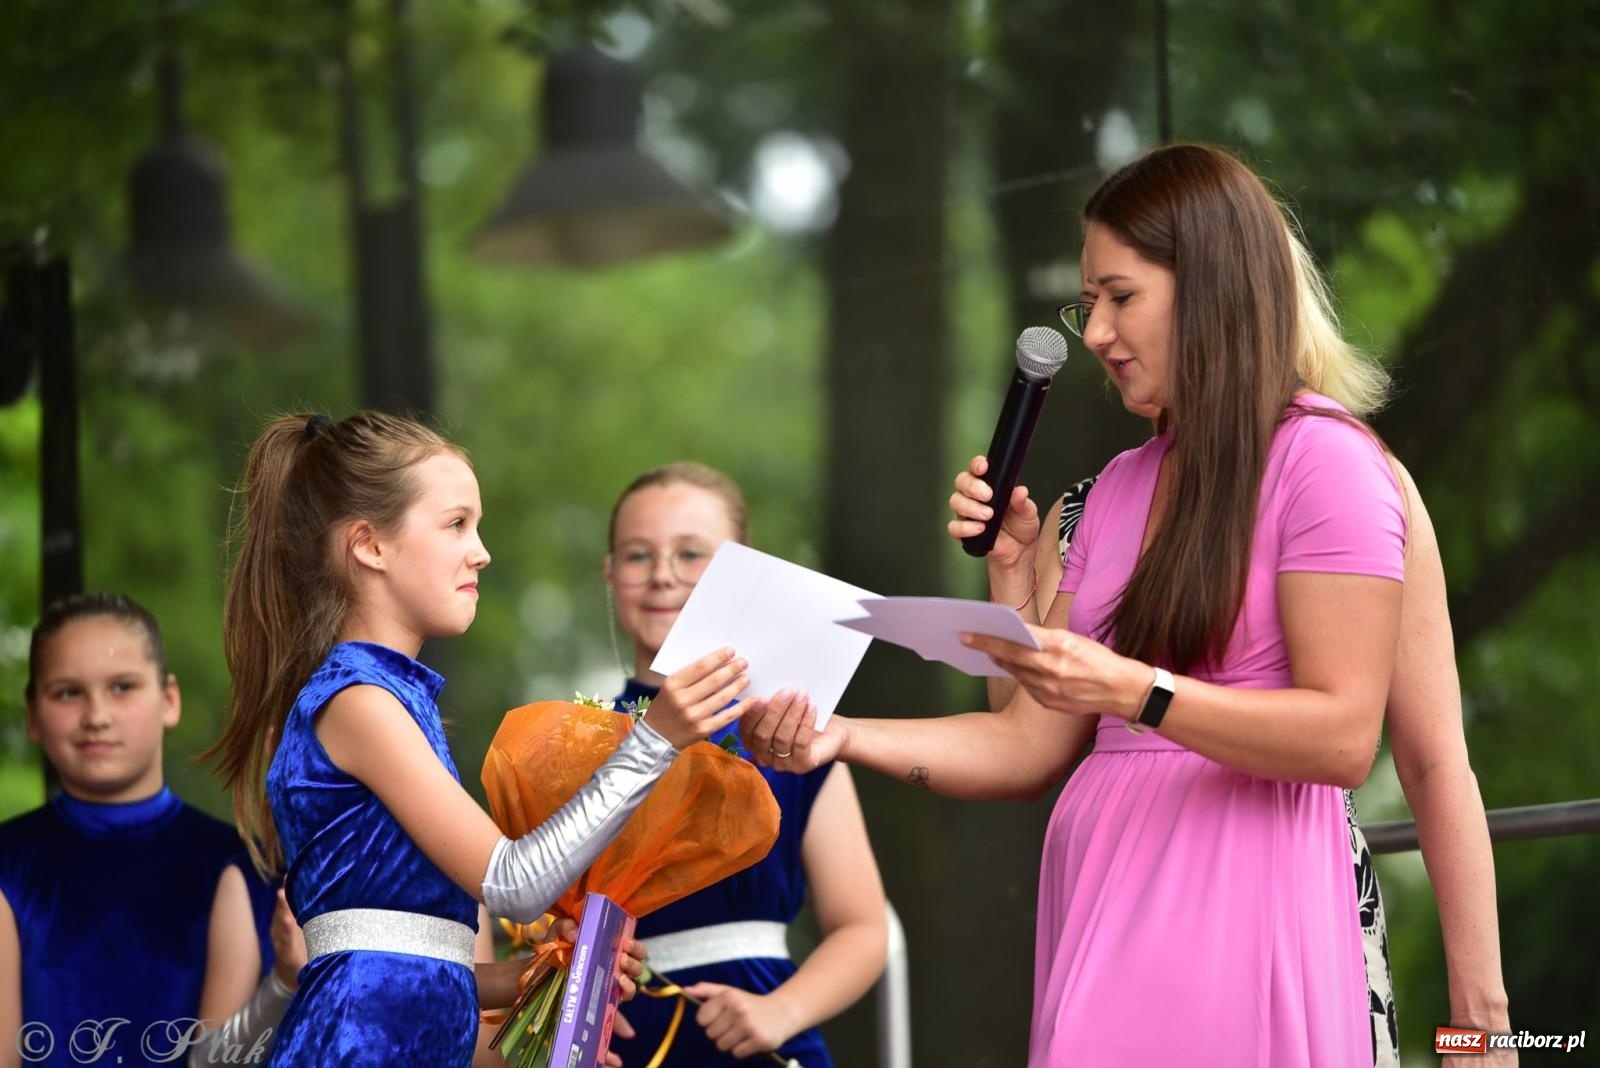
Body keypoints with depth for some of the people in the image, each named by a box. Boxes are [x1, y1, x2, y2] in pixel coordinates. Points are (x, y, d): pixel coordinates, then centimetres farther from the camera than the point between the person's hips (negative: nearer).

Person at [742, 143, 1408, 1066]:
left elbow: (1345, 736, -13)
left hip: (1232, 913, -6)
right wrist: (844, 739, 1)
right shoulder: (1122, 487, 19)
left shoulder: (1320, 460, -3)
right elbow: (1032, 744, 15)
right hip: (1098, 907, 6)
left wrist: (1134, 692, -23)